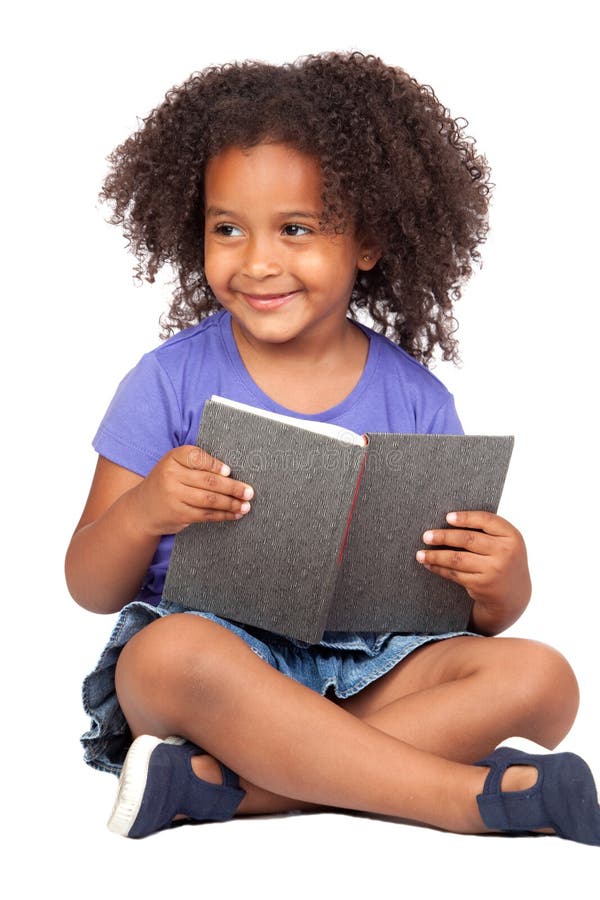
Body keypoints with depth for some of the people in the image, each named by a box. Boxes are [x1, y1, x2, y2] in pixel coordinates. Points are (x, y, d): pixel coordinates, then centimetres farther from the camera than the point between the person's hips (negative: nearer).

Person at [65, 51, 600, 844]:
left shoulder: (413, 399, 4)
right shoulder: (172, 382, 0)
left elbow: (479, 616, 8)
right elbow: (91, 590, 1)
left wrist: (502, 582, -17)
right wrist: (142, 513, -21)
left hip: (365, 670, 3)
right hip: (215, 651, -2)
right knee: (170, 653, -36)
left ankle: (215, 781, -27)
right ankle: (471, 794, -25)